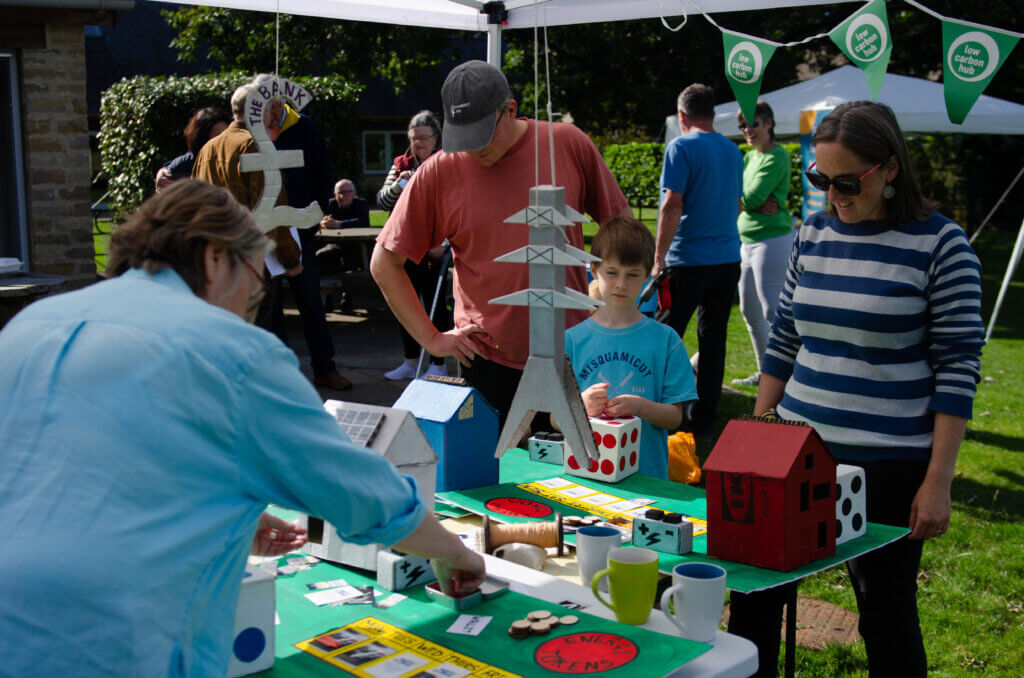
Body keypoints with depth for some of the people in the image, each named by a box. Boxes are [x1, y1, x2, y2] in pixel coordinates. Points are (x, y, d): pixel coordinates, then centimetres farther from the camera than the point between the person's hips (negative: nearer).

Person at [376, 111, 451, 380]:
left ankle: (438, 364, 9)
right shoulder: (401, 165, 10)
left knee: (435, 304, -1)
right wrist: (399, 185, -13)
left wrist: (443, 242, -14)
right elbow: (382, 202, 6)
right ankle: (410, 362, 21)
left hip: (435, 249, -5)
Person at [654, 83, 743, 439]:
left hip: (689, 260, -6)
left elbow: (673, 205, -13)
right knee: (713, 339, 8)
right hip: (728, 259, 6)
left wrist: (659, 258, -11)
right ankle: (704, 421, 11)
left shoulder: (681, 147, -7)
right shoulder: (732, 150, 12)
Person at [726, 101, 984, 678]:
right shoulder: (814, 233, 7)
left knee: (886, 609, 6)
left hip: (888, 464, -4)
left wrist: (938, 481, -12)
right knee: (754, 591, 4)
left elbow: (958, 367, -8)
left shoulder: (939, 244, -7)